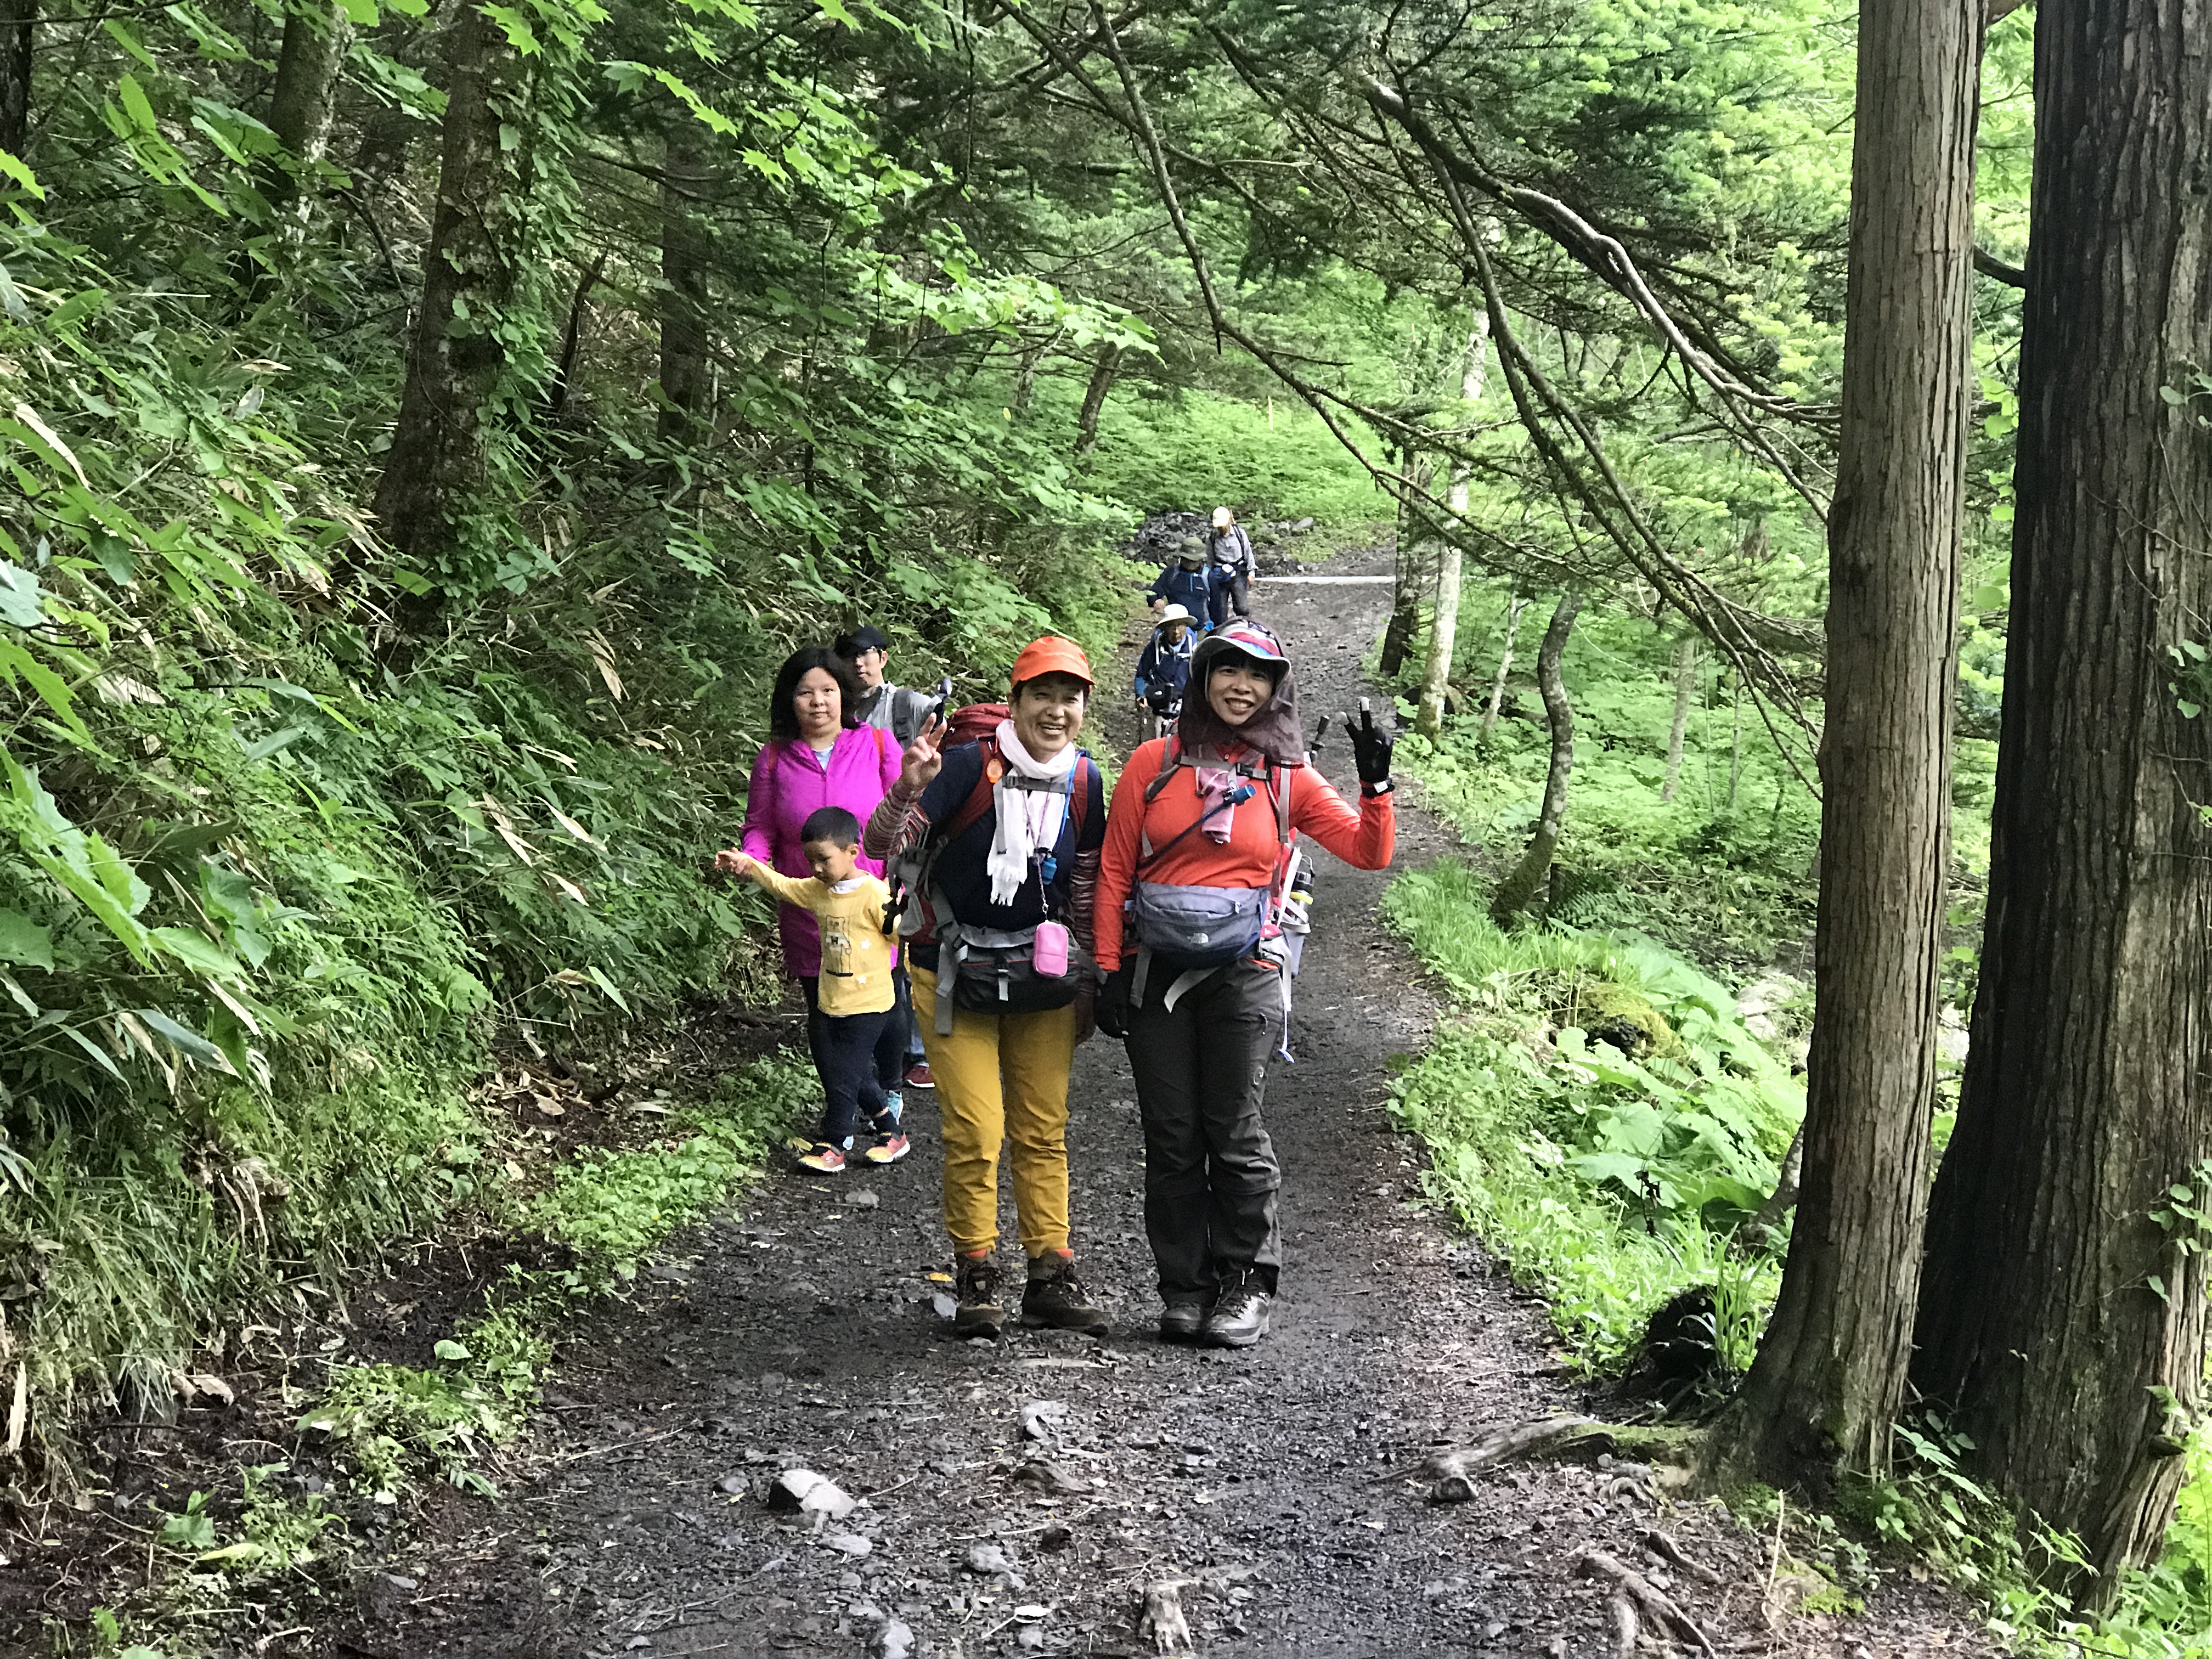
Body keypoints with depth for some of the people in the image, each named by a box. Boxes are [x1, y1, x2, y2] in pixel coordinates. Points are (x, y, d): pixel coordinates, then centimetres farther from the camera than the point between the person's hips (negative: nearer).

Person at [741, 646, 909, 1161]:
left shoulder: (876, 744, -2)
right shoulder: (775, 758, 1)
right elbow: (761, 826, 6)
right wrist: (752, 859, -14)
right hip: (809, 911, 1)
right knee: (824, 1011, 8)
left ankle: (889, 1092, 33)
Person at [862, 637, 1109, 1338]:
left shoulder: (1085, 781, -1)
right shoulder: (970, 765, -16)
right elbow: (882, 845, -22)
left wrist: (1087, 983, 12)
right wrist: (908, 790, -41)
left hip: (1041, 975, 4)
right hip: (955, 973, -4)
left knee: (1043, 1132, 8)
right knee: (974, 1133, -5)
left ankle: (1050, 1277, 17)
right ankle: (976, 1279, 11)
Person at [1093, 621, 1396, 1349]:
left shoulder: (1287, 778, 6)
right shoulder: (1155, 762, 5)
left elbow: (1370, 853, 1)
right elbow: (1114, 871, 6)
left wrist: (1376, 781, -14)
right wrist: (1109, 971, 1)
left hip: (1243, 972, -1)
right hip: (1155, 971, 1)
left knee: (1234, 1134, -1)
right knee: (1171, 1137, 5)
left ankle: (1246, 1285, 14)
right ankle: (1185, 1287, 16)